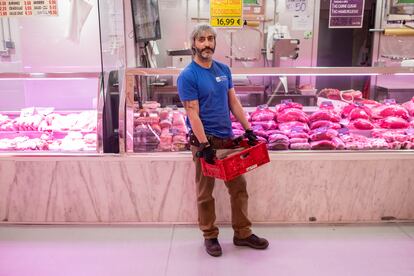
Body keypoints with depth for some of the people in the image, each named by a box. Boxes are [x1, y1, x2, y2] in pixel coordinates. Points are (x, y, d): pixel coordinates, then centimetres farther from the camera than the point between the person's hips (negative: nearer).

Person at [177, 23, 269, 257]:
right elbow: (193, 114, -16)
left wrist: (248, 129, 6)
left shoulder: (224, 69, 7)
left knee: (239, 187, 11)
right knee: (205, 193, 7)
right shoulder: (188, 76, -11)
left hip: (228, 138, 6)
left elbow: (234, 102, 11)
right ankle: (210, 236, 24)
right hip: (205, 141, -6)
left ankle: (243, 233, 25)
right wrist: (204, 145, -20)